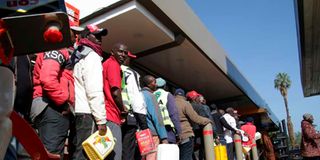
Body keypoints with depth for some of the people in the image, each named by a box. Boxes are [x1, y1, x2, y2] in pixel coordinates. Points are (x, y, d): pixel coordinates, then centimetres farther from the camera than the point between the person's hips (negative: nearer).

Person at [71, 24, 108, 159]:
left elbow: (80, 87, 15)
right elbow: (94, 91, -15)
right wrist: (101, 120, -15)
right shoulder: (92, 56, -4)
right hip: (87, 113, -9)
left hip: (77, 111, 9)